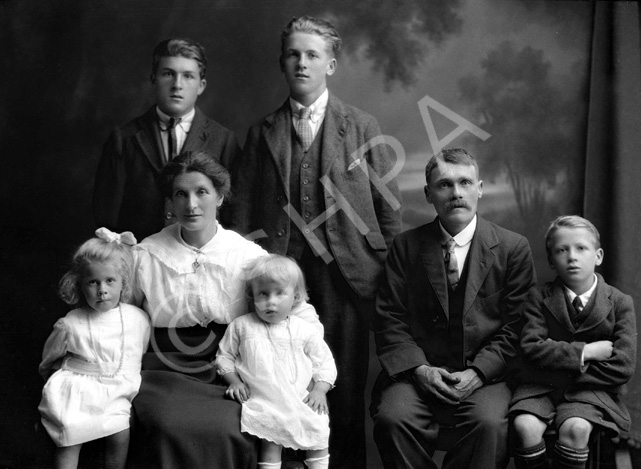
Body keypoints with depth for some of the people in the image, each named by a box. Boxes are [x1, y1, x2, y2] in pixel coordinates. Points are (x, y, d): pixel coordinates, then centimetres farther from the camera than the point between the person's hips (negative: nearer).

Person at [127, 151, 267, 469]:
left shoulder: (251, 257, 2)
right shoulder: (144, 256, 5)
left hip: (227, 381, 0)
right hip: (163, 375, 0)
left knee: (228, 430, -28)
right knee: (167, 426, -29)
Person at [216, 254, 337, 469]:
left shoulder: (306, 329, 6)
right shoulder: (241, 326, 7)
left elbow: (325, 363, 9)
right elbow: (225, 356, 15)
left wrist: (320, 390, -5)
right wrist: (234, 380, 0)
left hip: (302, 401, 1)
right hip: (263, 402, -1)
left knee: (319, 435, -8)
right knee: (271, 443, -18)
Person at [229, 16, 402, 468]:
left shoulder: (361, 126, 7)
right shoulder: (262, 133, 10)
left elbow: (388, 204, 6)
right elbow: (242, 209, 8)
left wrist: (389, 267, 3)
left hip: (347, 273, -1)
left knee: (346, 384, 4)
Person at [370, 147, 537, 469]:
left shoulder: (513, 248, 6)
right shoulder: (406, 246, 9)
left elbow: (515, 328, 2)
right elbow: (389, 319, 5)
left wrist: (477, 373, -12)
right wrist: (419, 369, -11)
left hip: (485, 374, -1)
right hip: (418, 373, 1)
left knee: (489, 424, -31)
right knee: (392, 419, -27)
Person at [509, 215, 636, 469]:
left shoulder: (620, 303, 1)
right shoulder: (538, 298, 3)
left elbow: (623, 366, -7)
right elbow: (532, 349, -10)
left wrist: (567, 373, -10)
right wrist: (585, 352, -16)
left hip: (590, 388, -1)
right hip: (541, 386, 1)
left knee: (575, 429, -31)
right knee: (524, 426, -28)